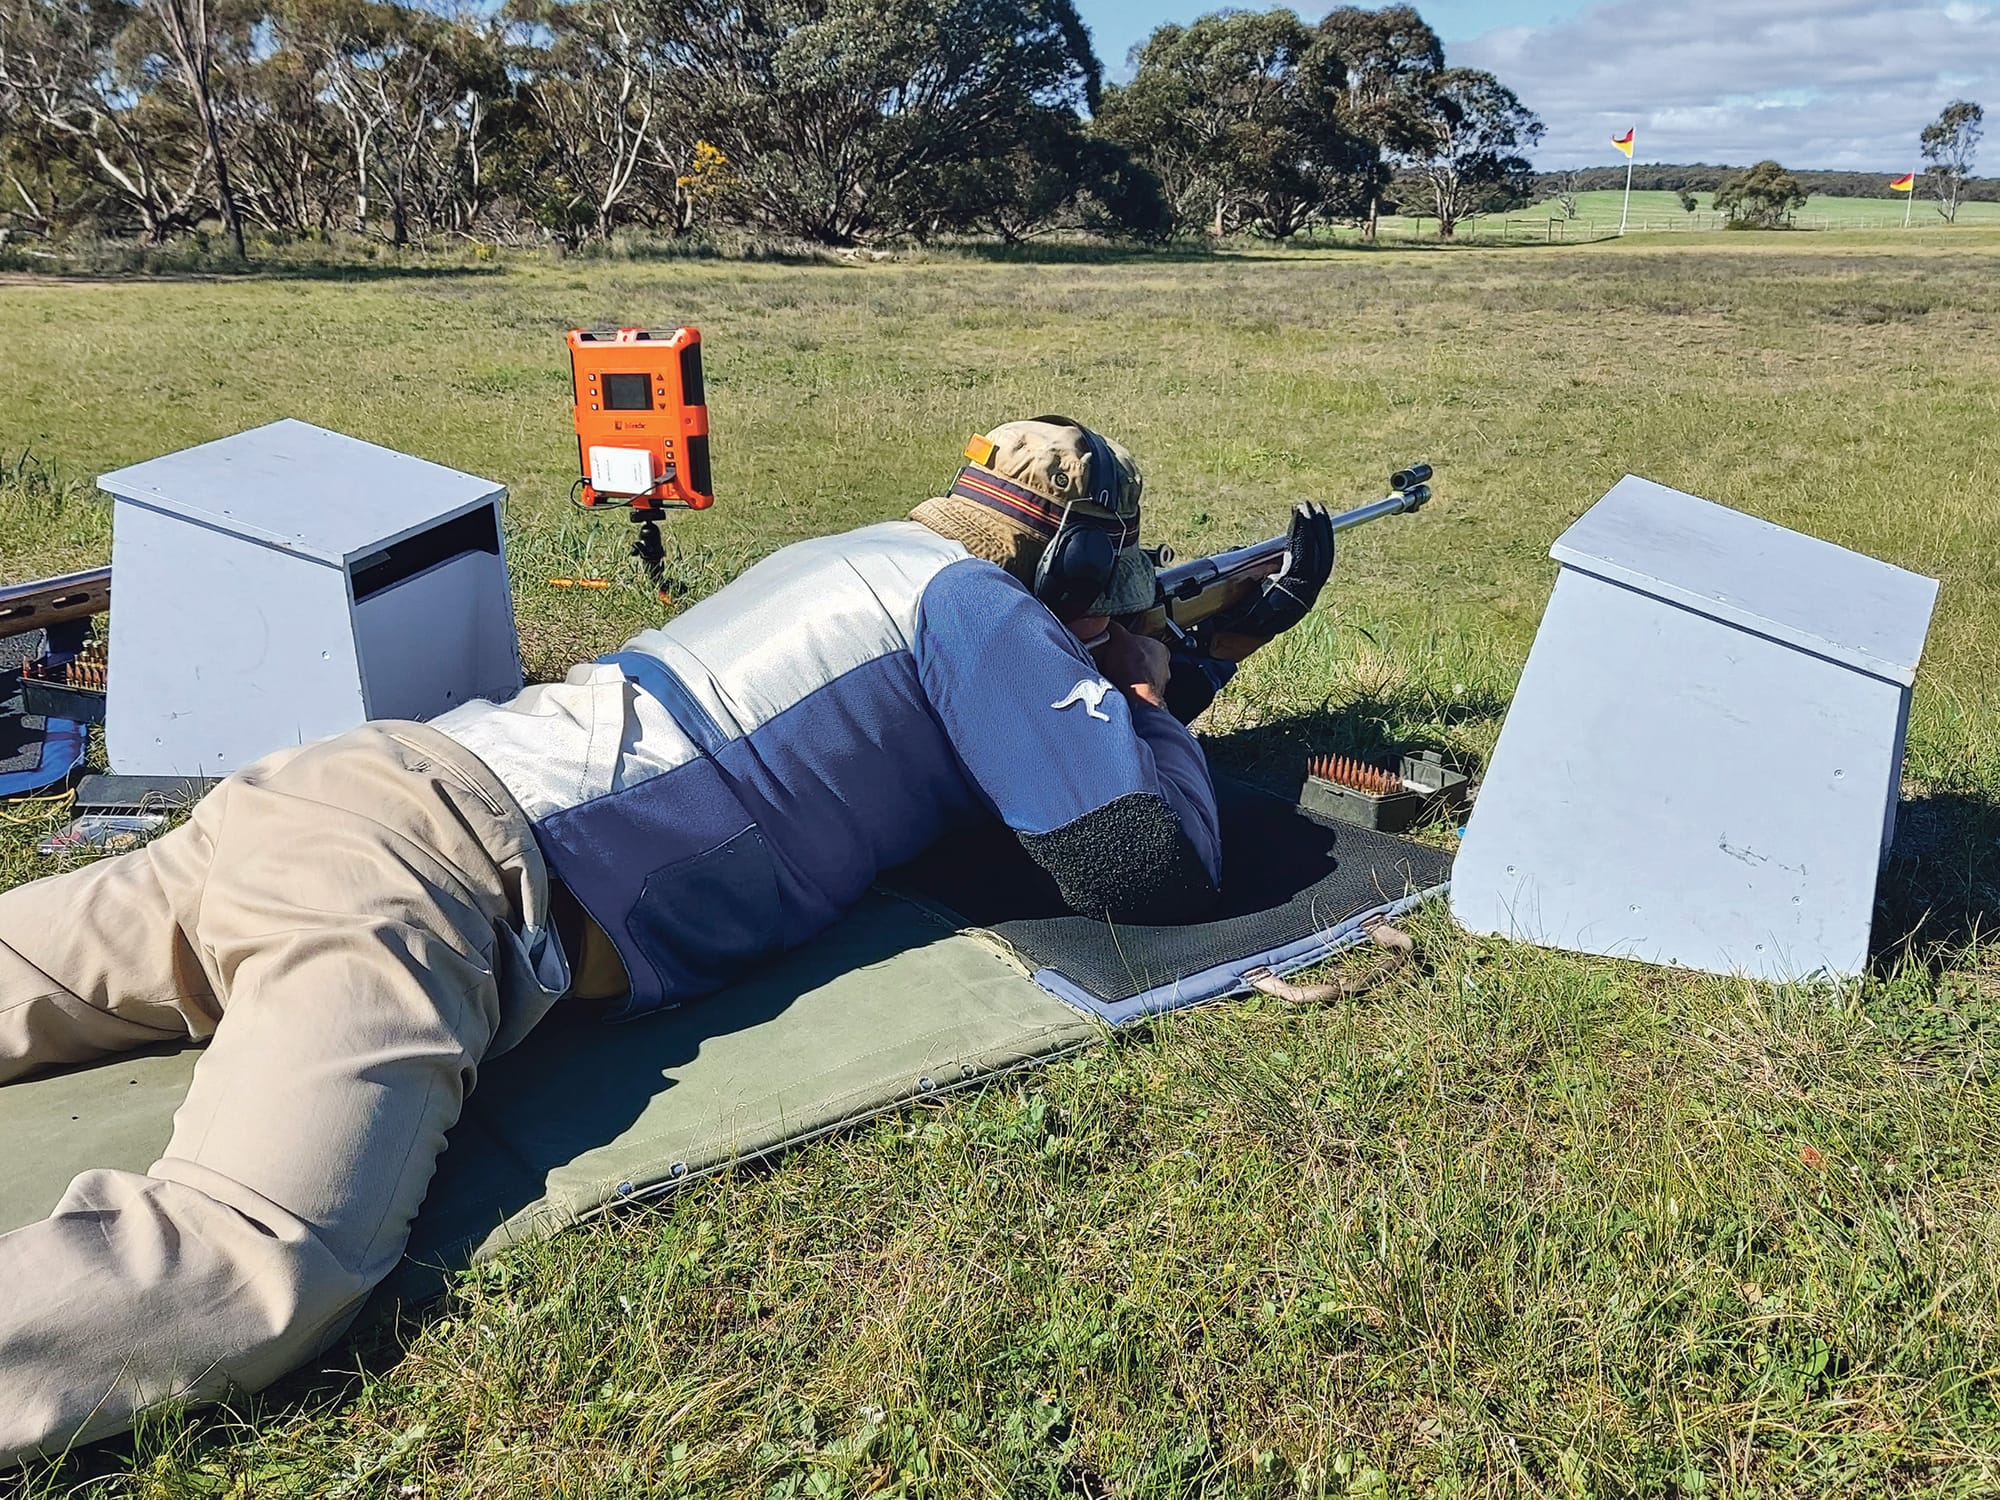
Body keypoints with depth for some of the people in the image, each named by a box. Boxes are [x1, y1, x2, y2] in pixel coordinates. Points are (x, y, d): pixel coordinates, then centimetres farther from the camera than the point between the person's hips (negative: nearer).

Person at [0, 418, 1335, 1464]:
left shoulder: (873, 554, 24)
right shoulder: (985, 606, -1)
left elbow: (1006, 738, 40)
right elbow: (1156, 869, -1)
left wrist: (1218, 646, 39)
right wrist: (1155, 705, 19)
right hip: (434, 871, -10)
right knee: (259, 1274, -26)